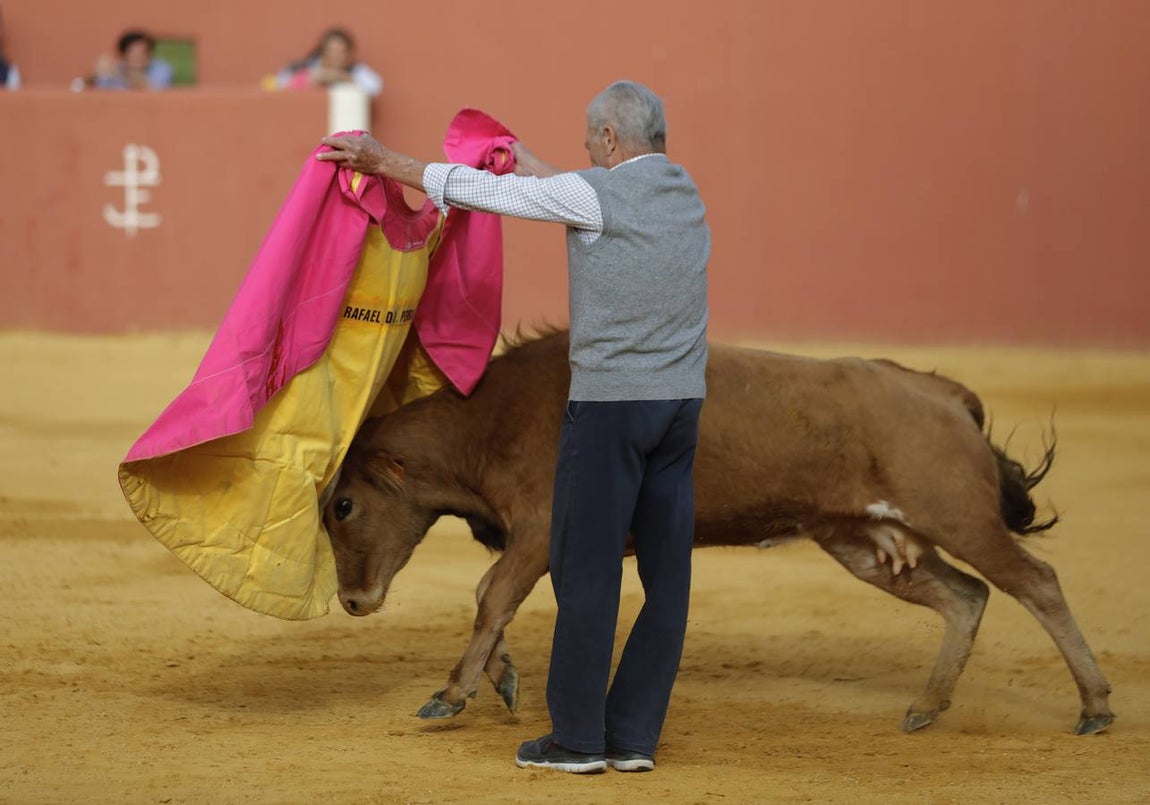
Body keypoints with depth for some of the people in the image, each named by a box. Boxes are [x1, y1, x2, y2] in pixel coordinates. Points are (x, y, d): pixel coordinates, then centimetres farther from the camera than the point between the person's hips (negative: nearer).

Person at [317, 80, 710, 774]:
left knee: (587, 569, 0)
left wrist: (385, 162, 6)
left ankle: (577, 737, 3)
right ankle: (634, 736, 9)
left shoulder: (598, 193, -9)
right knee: (666, 571, 6)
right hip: (682, 403, 7)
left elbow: (482, 192, -3)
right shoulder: (685, 190, 11)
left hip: (609, 403, -7)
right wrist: (520, 158, 40)